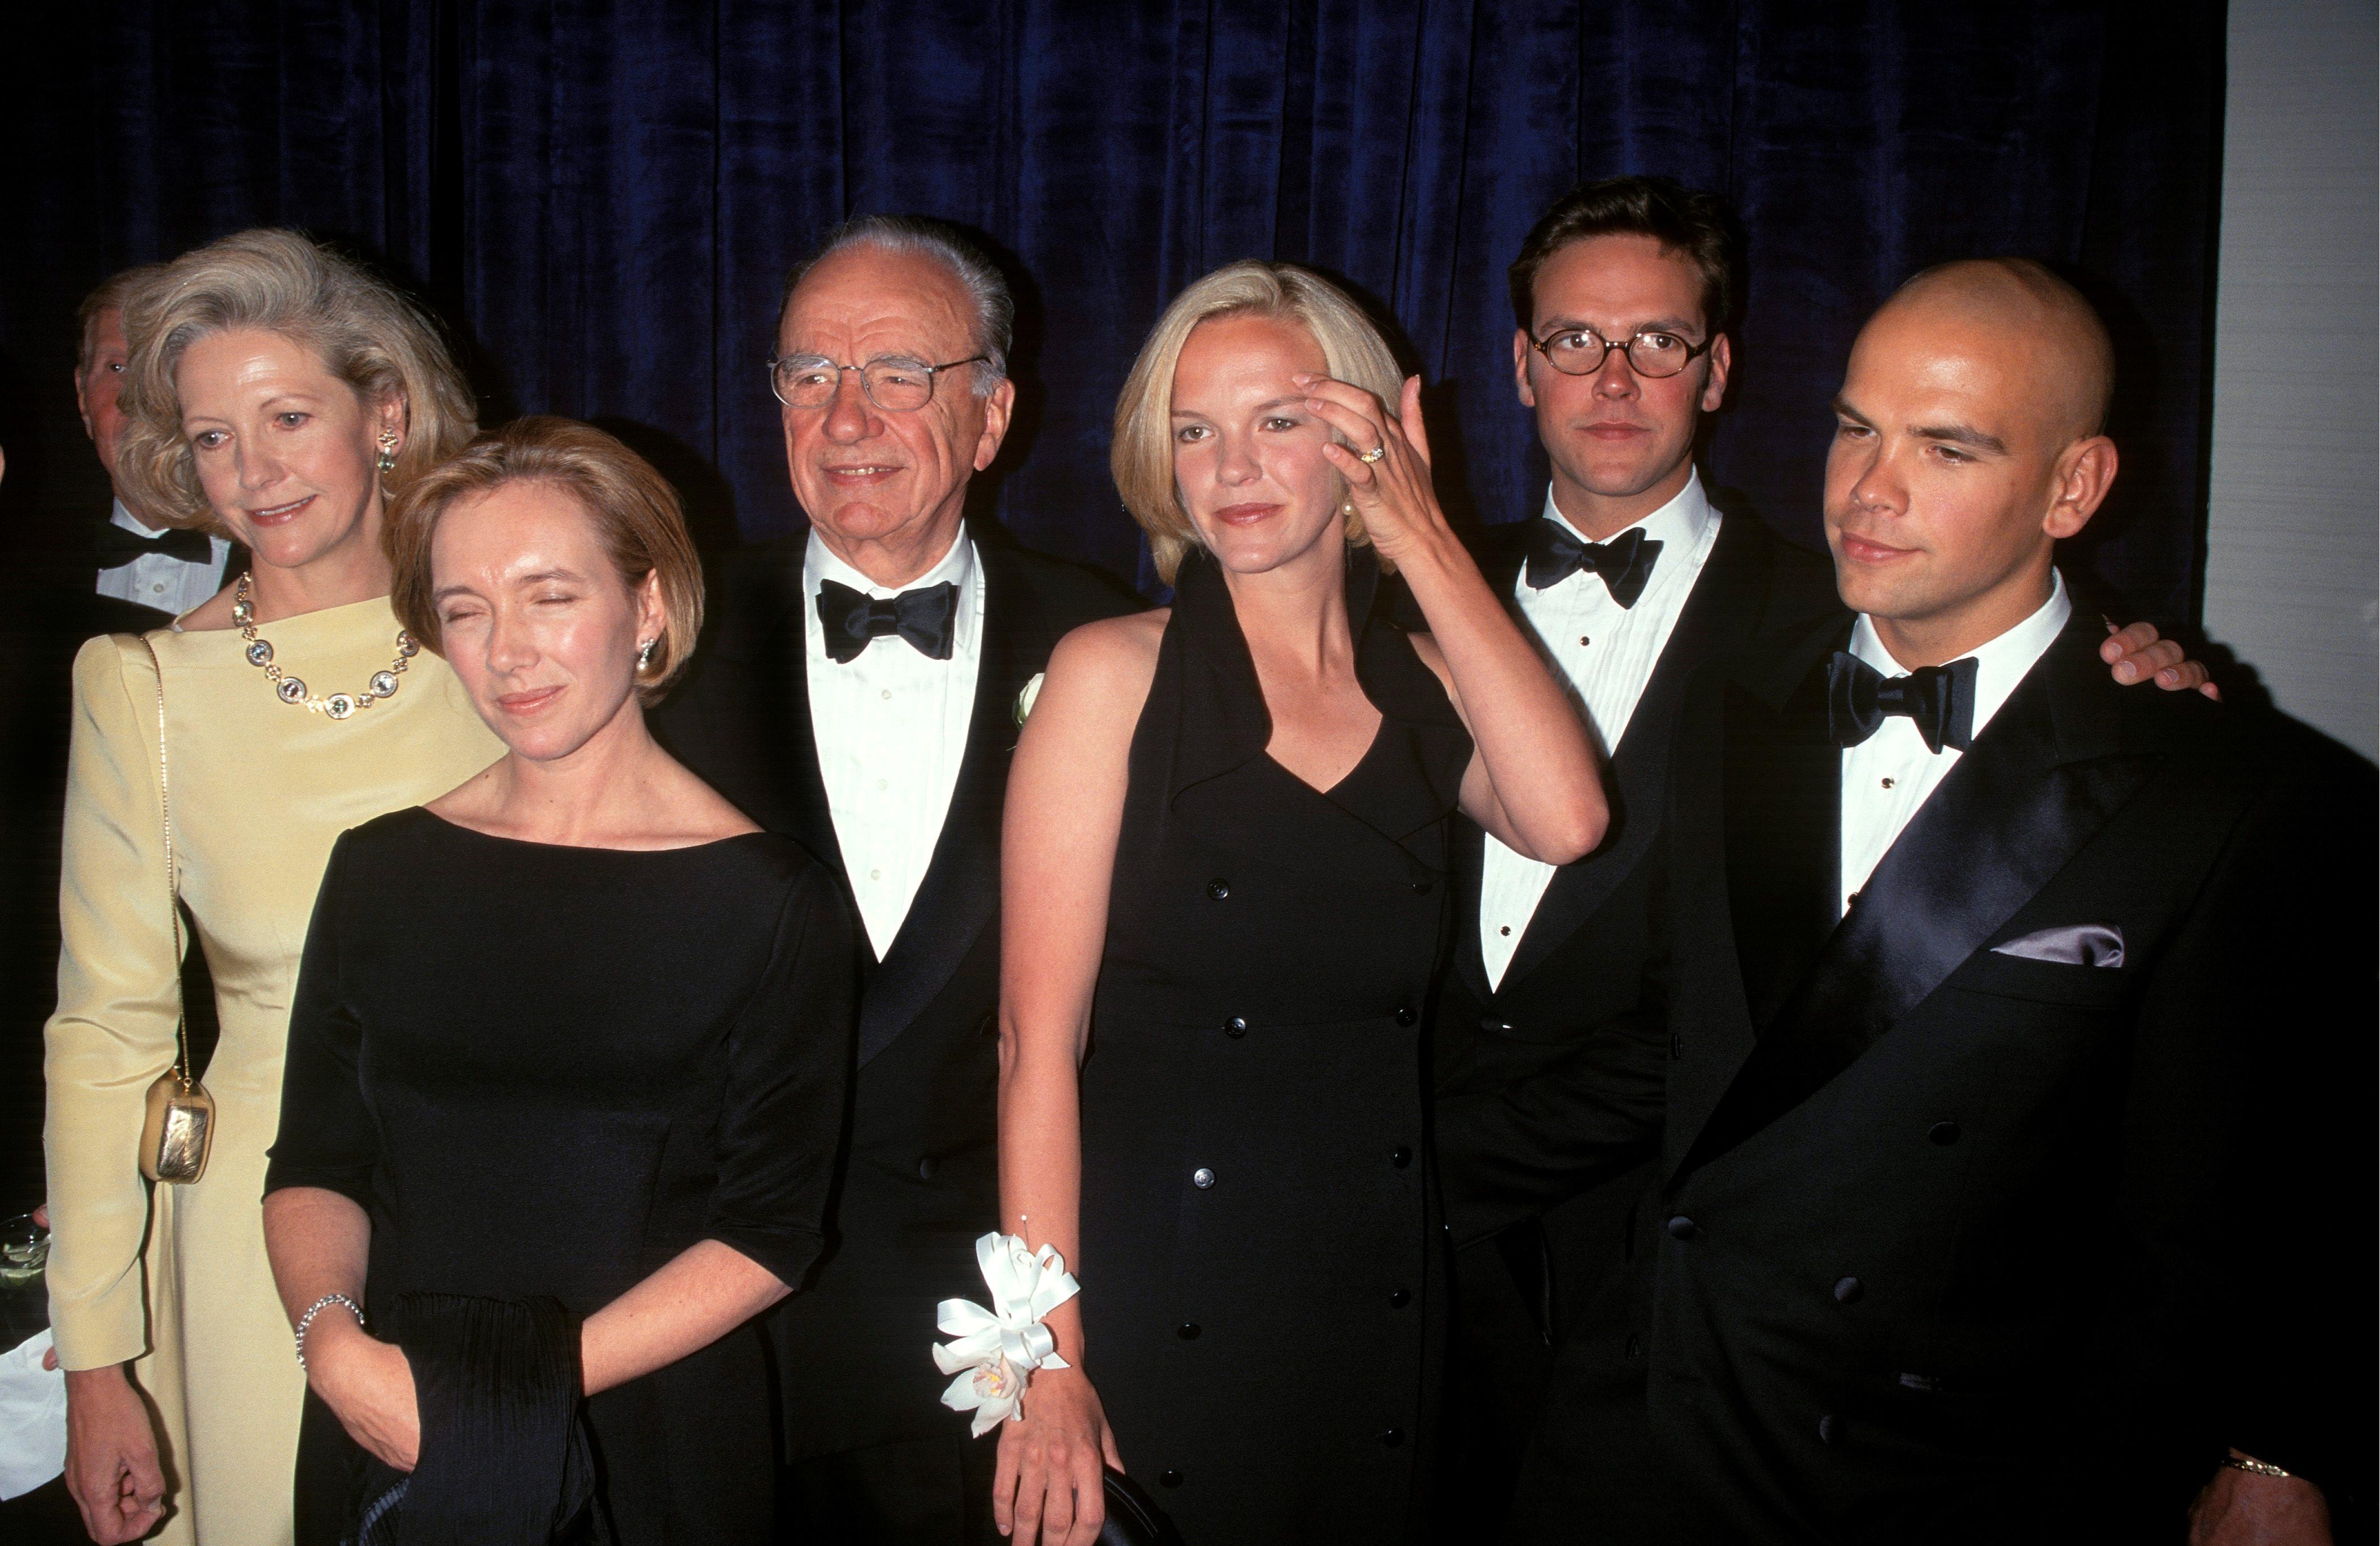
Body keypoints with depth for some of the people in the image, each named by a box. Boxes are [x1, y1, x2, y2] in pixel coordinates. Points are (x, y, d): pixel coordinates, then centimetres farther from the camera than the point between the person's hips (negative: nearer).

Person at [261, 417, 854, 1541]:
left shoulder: (768, 900, -10)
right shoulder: (381, 870, 1)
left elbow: (771, 1231, -10)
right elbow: (315, 1165, 5)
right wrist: (333, 1338, -14)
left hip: (647, 1452, -3)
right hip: (384, 1443, 3)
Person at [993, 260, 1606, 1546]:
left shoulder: (1424, 684, 5)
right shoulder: (1112, 674, -6)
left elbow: (1565, 821, -17)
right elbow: (1038, 1041, -9)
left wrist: (1423, 541, -10)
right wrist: (1047, 1367, -13)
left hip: (1377, 1306, 4)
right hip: (1154, 1311, -3)